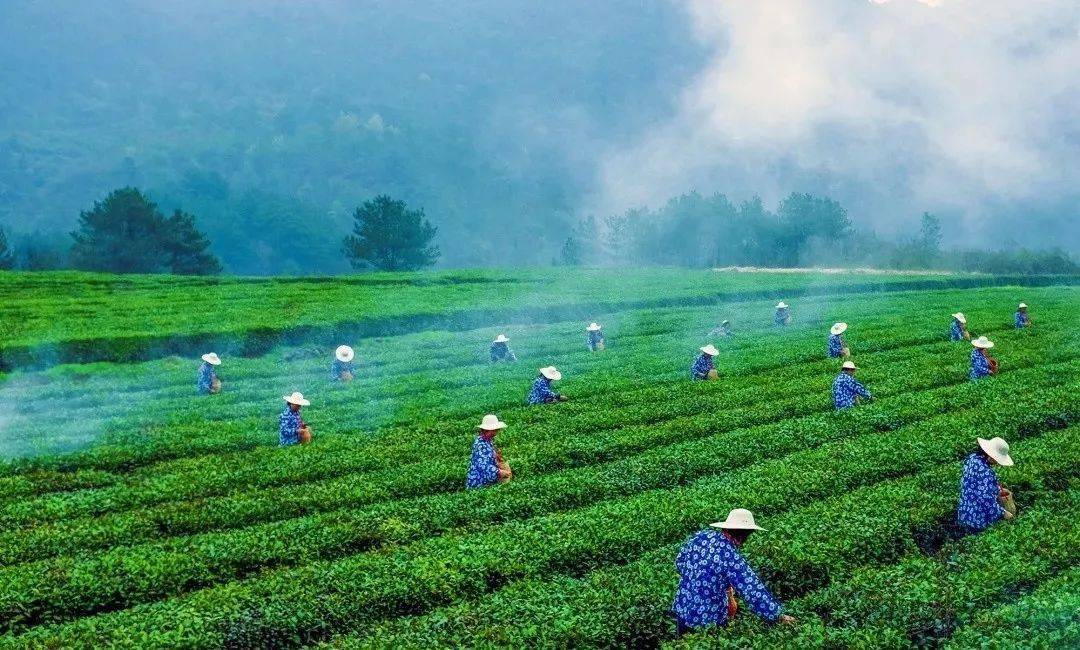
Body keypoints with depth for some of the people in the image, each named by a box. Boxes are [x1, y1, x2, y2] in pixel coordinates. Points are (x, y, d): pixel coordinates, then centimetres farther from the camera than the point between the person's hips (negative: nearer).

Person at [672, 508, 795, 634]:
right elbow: (754, 592, -22)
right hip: (708, 619, -6)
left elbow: (679, 561, 10)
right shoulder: (731, 558, -24)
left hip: (681, 609, 6)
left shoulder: (700, 536, -6)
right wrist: (779, 616, -13)